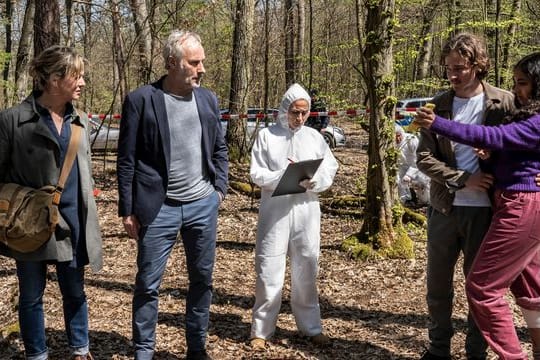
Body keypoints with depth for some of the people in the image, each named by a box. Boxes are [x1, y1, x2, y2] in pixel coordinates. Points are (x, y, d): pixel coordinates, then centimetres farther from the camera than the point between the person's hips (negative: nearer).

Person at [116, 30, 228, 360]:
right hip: (159, 208, -4)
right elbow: (127, 160, -5)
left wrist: (220, 189, 4)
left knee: (203, 279, 12)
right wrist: (128, 210, -6)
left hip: (203, 205, 4)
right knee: (148, 284, 2)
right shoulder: (141, 100, -7)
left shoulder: (208, 99, 6)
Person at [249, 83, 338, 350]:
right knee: (269, 269, -1)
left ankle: (311, 327, 23)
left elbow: (330, 171, 5)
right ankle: (261, 330, 10)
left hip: (306, 210, 2)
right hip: (275, 210, -2)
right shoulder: (267, 135, 2)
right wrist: (285, 176, -18)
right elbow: (257, 174, -3)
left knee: (306, 269, 10)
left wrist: (311, 180, -15)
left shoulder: (314, 137, 9)